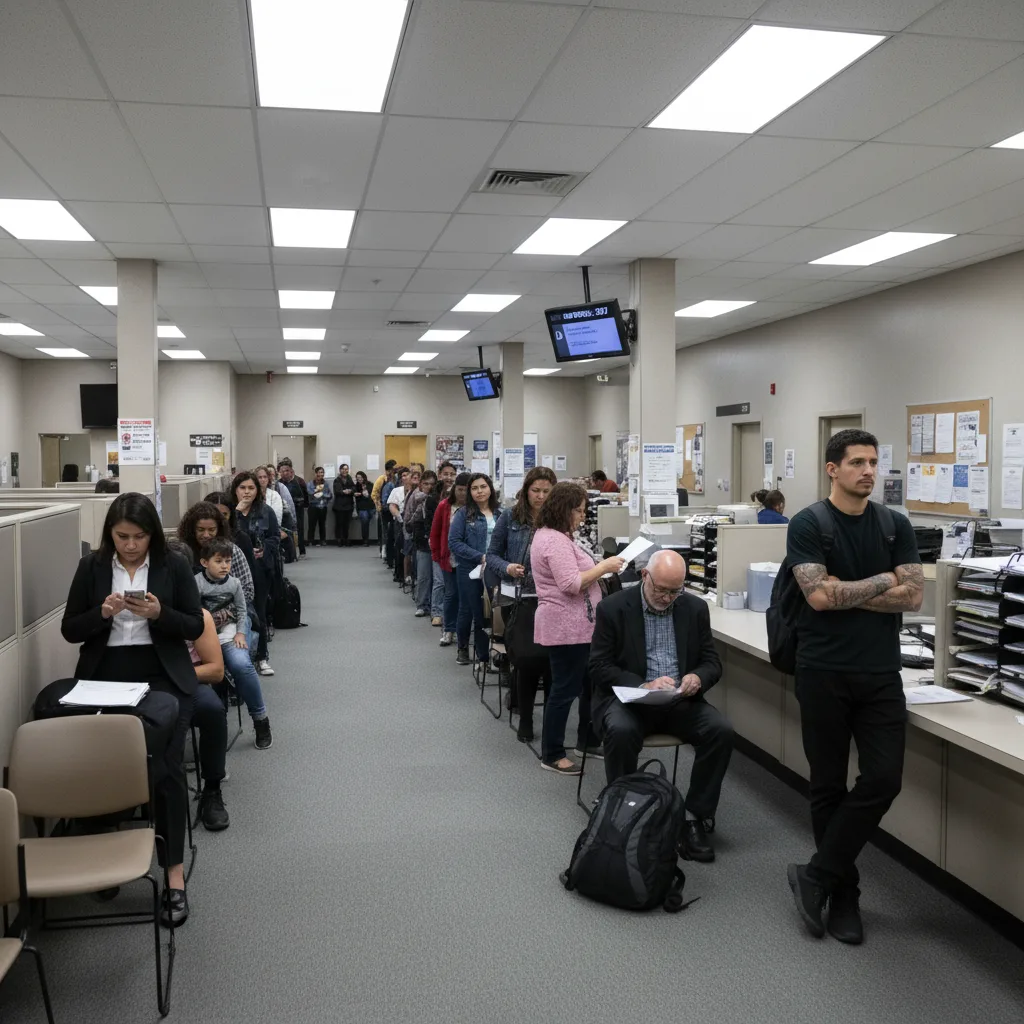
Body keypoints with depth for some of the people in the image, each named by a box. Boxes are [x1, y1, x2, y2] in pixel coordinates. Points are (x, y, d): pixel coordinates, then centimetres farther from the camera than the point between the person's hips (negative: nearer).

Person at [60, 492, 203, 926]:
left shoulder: (174, 565, 1)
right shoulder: (92, 567, 5)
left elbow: (195, 627, 2)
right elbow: (70, 630, 6)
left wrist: (160, 613, -16)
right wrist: (102, 613, -13)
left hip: (162, 679, -1)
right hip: (105, 679, 2)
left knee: (166, 769, -13)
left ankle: (174, 874, -5)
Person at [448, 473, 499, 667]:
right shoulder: (464, 513, -4)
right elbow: (454, 542, -11)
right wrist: (480, 556, -17)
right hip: (469, 571, -2)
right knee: (467, 610, 10)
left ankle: (483, 655, 18)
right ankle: (462, 647, 33)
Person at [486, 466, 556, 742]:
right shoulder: (510, 517, 1)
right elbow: (492, 554, 5)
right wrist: (507, 568, -15)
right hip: (520, 601, 0)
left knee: (551, 661, 2)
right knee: (526, 662, 4)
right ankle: (525, 722, 20)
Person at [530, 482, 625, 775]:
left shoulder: (551, 536, 14)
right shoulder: (555, 541, -20)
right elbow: (571, 584, -27)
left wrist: (599, 568, 9)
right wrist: (603, 567, -18)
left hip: (574, 626, 11)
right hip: (566, 628, -11)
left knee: (590, 684, 19)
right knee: (565, 690, -2)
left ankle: (586, 740, 31)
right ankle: (552, 755, 8)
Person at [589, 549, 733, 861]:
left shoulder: (695, 608, 6)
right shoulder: (613, 608, -5)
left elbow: (712, 662, 9)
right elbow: (599, 667, -6)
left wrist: (697, 678, -16)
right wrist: (643, 686, -22)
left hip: (680, 700, 3)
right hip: (628, 698, -3)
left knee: (721, 730, -23)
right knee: (621, 731, -35)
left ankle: (693, 818, -12)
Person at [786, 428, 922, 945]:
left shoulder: (895, 525, 7)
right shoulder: (808, 524, -6)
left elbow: (914, 596, -3)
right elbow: (819, 596, -16)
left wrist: (844, 593, -9)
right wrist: (883, 581, -6)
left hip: (880, 673, 3)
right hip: (823, 673, -3)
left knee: (883, 779, -5)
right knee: (829, 786, 6)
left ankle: (817, 875, 10)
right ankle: (843, 892, 21)